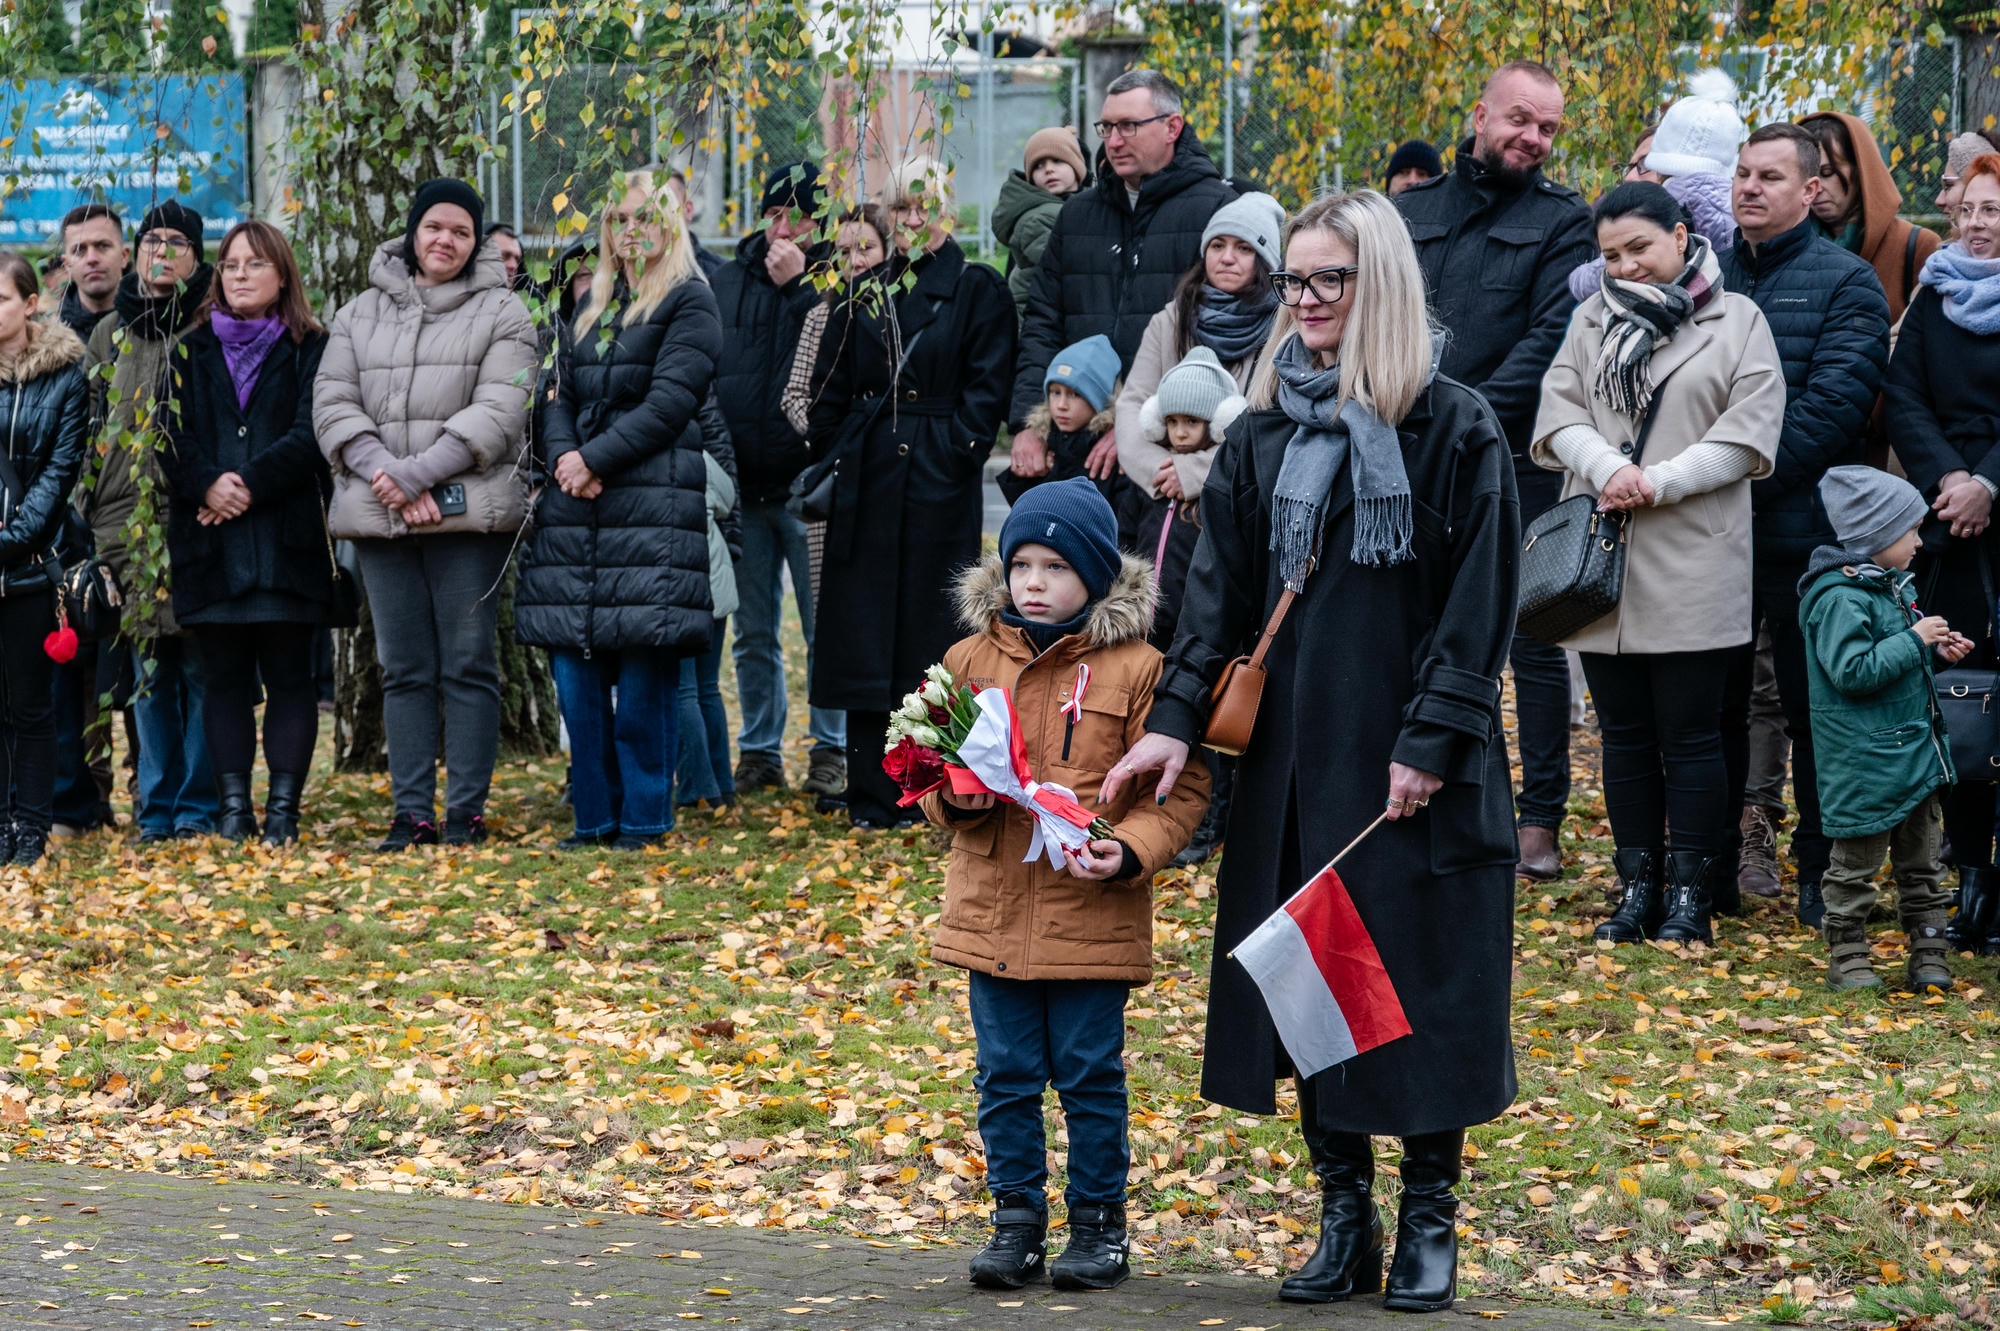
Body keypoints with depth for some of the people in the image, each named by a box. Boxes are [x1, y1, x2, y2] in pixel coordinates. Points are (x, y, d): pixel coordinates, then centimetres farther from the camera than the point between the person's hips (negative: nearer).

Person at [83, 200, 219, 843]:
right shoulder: (109, 335, 16)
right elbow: (94, 430, 19)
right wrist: (94, 520, 13)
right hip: (128, 520, 4)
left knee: (202, 667, -4)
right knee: (149, 670, 6)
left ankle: (200, 806, 2)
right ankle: (156, 806, 11)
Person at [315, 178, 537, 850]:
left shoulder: (501, 313, 4)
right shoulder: (359, 315, 14)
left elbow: (499, 412, -7)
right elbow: (333, 403, 6)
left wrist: (415, 473, -15)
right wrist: (381, 472, -11)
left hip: (468, 514, -3)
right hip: (379, 518, 3)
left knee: (468, 665, -2)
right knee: (404, 669, 5)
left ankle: (467, 811, 3)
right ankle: (412, 812, 9)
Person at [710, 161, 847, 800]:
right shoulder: (726, 281, 9)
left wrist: (799, 284, -17)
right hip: (743, 484, 4)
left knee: (826, 628, -1)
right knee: (753, 633, 11)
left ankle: (831, 752, 8)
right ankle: (759, 753, 19)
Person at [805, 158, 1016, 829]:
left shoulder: (978, 290, 2)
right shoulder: (864, 294, 13)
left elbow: (986, 389, -3)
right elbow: (831, 389, 14)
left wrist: (956, 454, -13)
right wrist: (829, 463, 5)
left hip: (938, 487, -4)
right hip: (867, 482, 4)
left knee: (930, 628, -2)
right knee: (864, 632, 1)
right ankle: (873, 795, 6)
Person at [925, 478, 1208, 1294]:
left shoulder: (1133, 667, -5)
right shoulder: (972, 659, 7)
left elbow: (1180, 786, -3)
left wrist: (1131, 849, -19)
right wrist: (952, 795, -9)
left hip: (1094, 913, -3)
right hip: (993, 909, 3)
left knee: (1091, 1074, 5)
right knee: (1007, 1074, 8)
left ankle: (1099, 1223, 16)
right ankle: (1015, 1219, 18)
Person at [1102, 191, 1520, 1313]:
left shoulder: (1455, 428, -5)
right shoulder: (1265, 432, 9)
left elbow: (1481, 601, -8)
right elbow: (1222, 587, 6)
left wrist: (1433, 738, -14)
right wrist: (1178, 717, -6)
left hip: (1415, 760, -4)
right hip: (1295, 755, 5)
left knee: (1423, 979, 0)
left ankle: (1430, 1221, 12)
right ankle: (1345, 1216, 16)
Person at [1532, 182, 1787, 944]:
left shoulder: (1737, 321, 3)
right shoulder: (1592, 321, 13)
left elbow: (1749, 433, -5)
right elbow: (1559, 415, 3)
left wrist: (1660, 482, -14)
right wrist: (1607, 470, -16)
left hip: (1693, 564, -3)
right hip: (1602, 555, 3)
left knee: (1690, 734, 0)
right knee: (1624, 731, 8)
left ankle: (1689, 893, 6)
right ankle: (1637, 886, 16)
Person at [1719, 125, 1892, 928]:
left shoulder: (1845, 283, -1)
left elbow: (1835, 403, -12)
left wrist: (1750, 476, -18)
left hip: (1803, 527, -4)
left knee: (1815, 709, 2)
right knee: (1713, 704, 10)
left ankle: (1822, 874, 10)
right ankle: (1710, 868, 18)